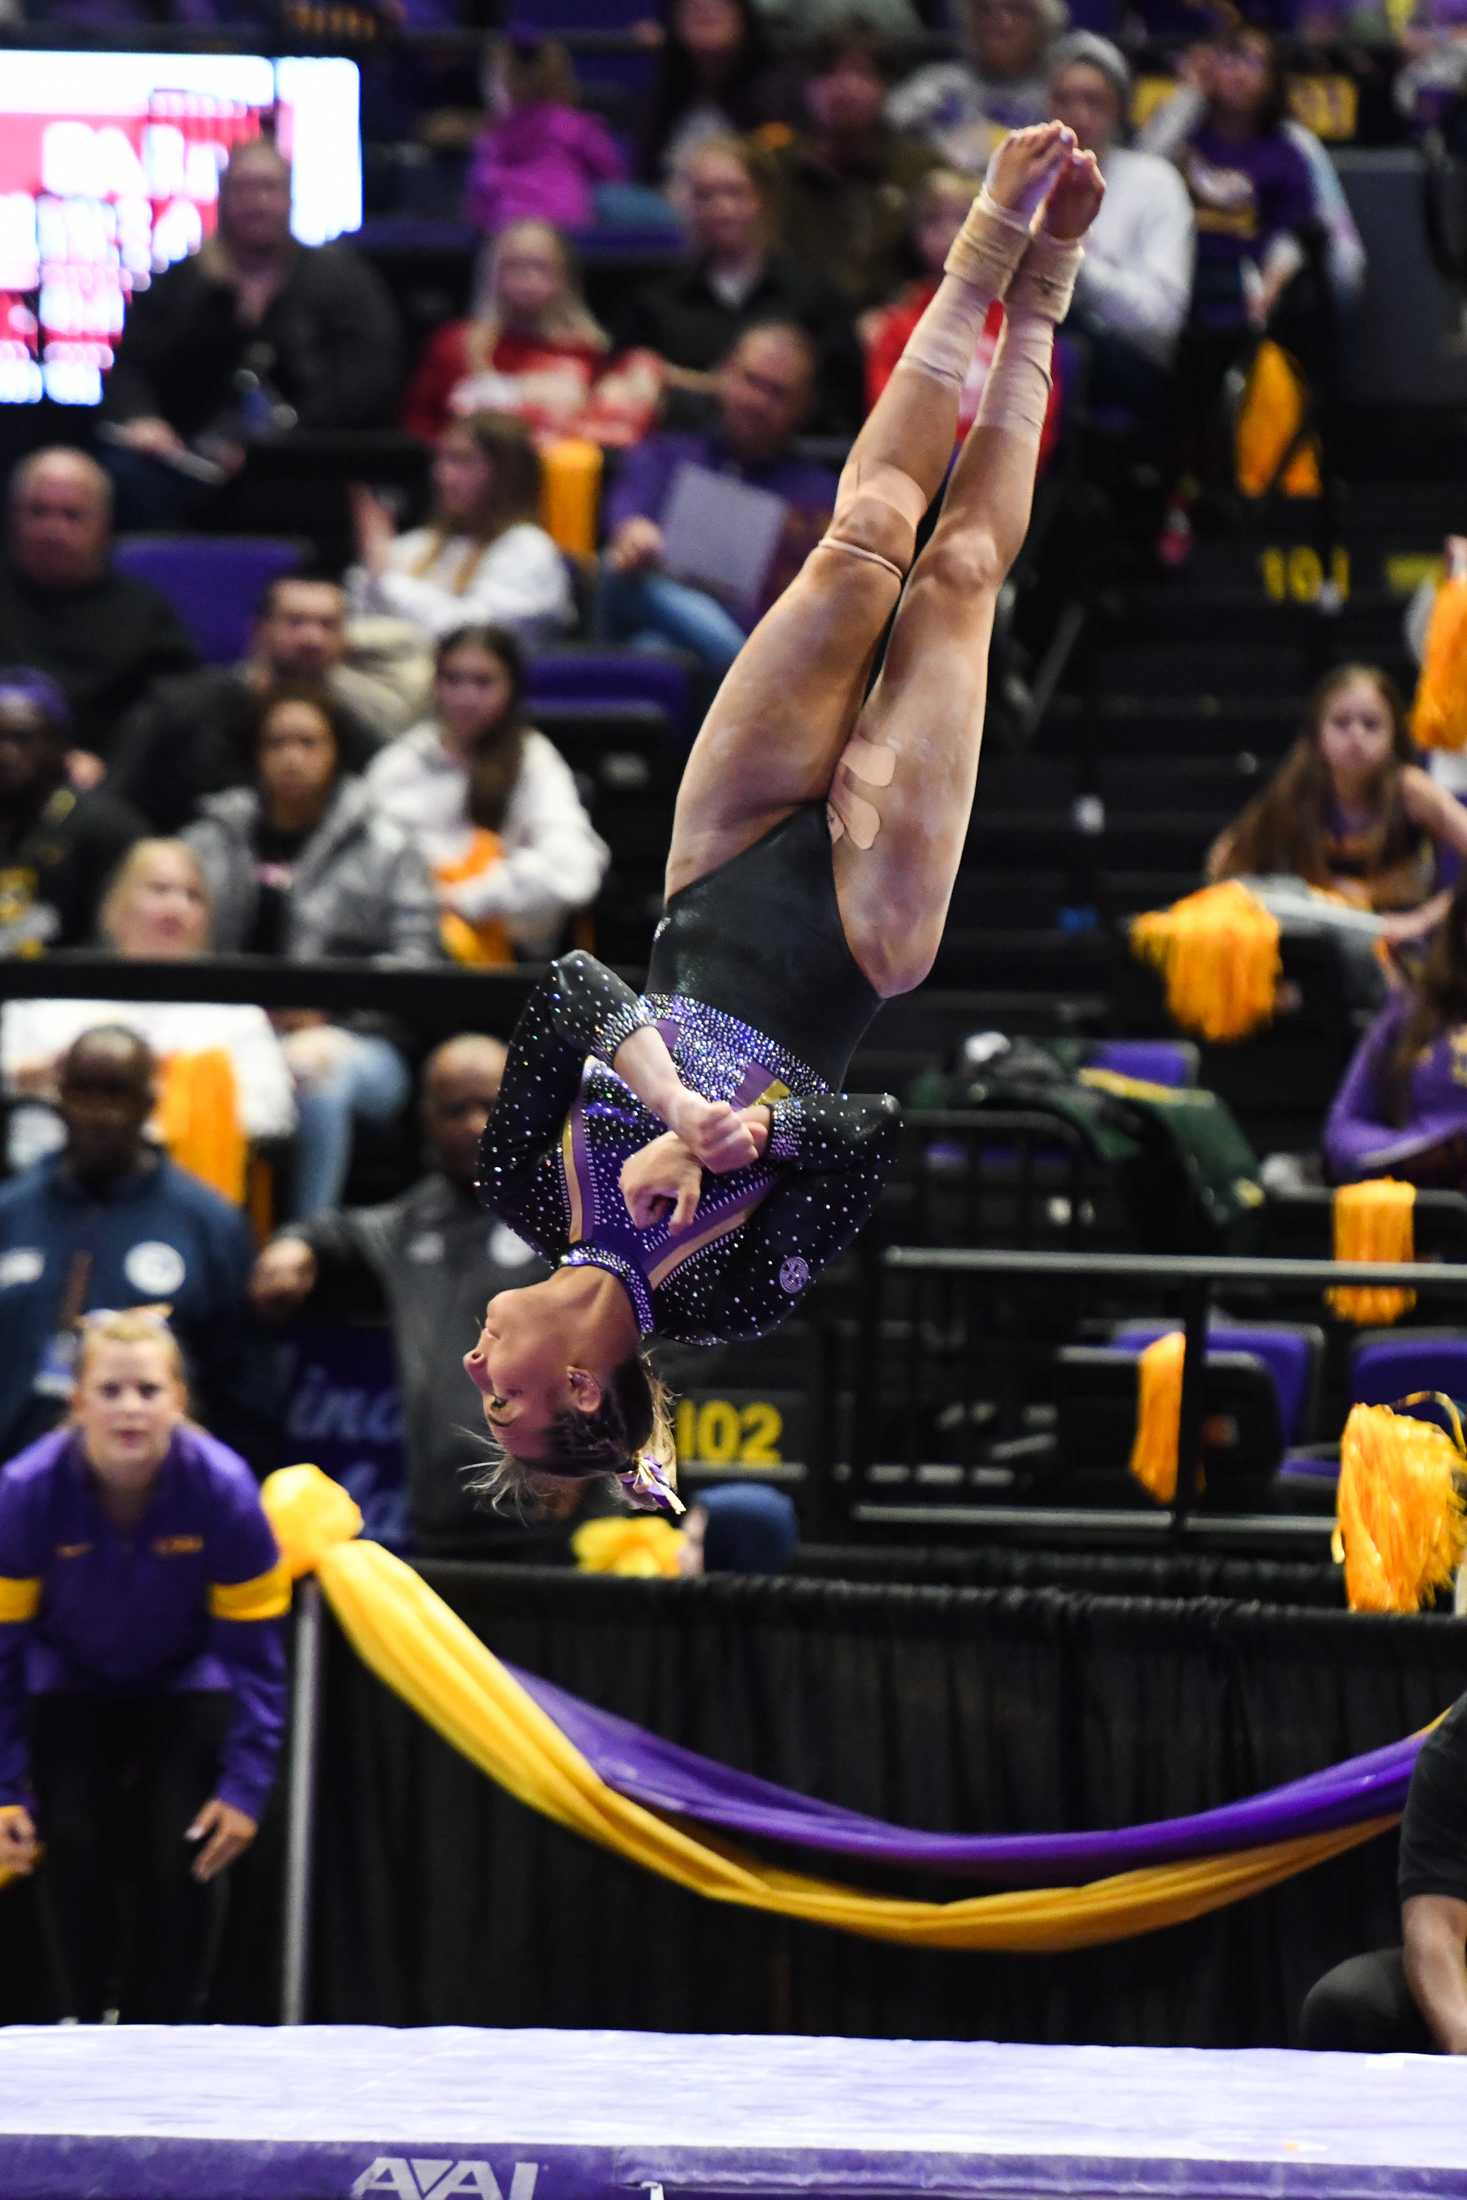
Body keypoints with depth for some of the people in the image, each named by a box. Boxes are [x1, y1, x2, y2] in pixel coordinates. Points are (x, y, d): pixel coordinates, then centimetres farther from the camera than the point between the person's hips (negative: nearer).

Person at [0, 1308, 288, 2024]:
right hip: (70, 1689, 0)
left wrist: (246, 1785, -18)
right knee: (74, 1856, -15)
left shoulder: (222, 1488, -29)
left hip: (185, 1688, 0)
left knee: (184, 1859, -13)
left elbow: (254, 1652, -17)